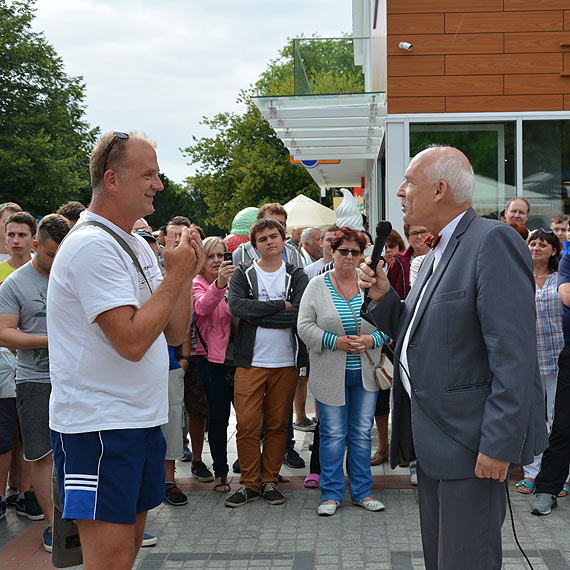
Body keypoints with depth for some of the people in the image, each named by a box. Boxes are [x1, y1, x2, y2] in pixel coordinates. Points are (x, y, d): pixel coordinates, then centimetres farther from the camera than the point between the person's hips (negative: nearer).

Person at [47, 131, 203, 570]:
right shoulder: (93, 245, -17)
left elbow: (175, 333, 13)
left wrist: (187, 273, 0)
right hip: (99, 427, -9)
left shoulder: (138, 246, 13)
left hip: (142, 419, 10)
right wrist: (176, 274, -16)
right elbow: (131, 342, -25)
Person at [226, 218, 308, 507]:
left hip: (286, 362, 1)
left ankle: (269, 480, 20)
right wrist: (280, 305, -13)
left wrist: (256, 317, -12)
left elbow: (299, 314, -11)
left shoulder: (297, 276, 5)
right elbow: (236, 305, -14)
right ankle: (249, 483, 11)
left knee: (278, 424, 7)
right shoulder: (243, 274, 5)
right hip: (250, 362, -1)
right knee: (247, 425, -3)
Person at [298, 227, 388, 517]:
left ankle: (362, 492, 19)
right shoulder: (317, 286, -1)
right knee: (333, 433, 2)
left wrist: (371, 340, -13)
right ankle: (331, 494, 13)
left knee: (362, 433, 8)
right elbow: (305, 326, -5)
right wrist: (335, 341, -17)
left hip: (365, 373, 2)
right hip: (330, 375, -2)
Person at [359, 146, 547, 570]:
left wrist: (499, 443, -25)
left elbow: (514, 354, -22)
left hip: (470, 439, -9)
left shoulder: (493, 242, -16)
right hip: (434, 438, 10)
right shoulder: (435, 255, 15)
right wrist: (383, 297, 2)